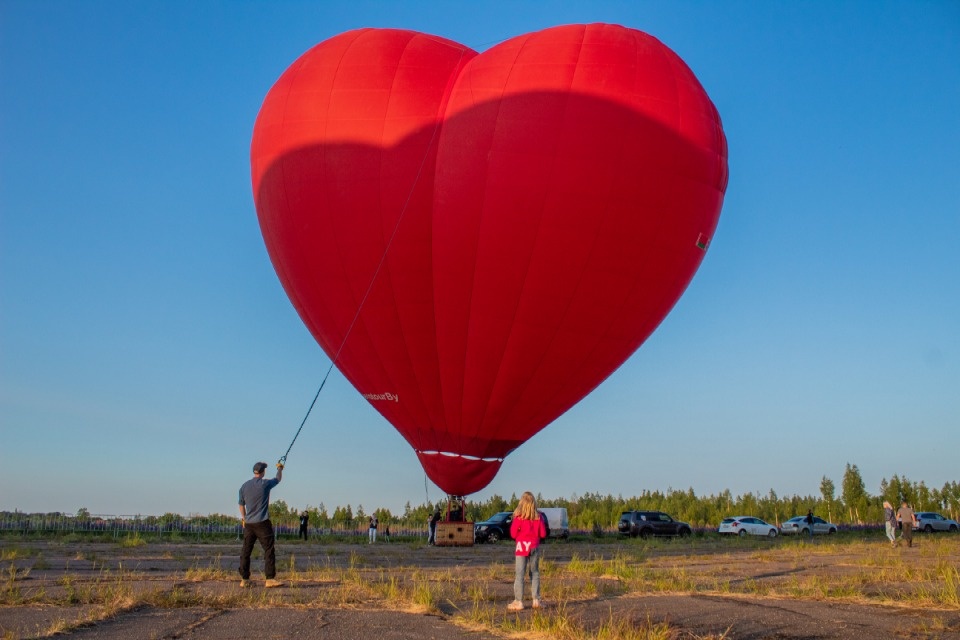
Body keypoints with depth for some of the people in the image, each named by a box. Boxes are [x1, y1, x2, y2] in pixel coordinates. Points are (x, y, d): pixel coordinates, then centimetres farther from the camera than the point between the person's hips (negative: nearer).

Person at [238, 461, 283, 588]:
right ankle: (270, 579, -9)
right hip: (262, 523, -5)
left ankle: (244, 580, 12)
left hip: (248, 524, 5)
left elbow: (241, 505, 17)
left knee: (246, 552, 10)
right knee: (269, 551, -4)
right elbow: (278, 479, 13)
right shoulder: (265, 484, -7)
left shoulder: (244, 486, 6)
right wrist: (280, 468, 33)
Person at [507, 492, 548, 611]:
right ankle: (536, 600, 12)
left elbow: (513, 534, -8)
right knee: (535, 573, 13)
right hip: (534, 547, 3)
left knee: (519, 574, -1)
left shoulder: (519, 517, -11)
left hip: (521, 546, -3)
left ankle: (518, 601, -3)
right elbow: (543, 534, 1)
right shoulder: (538, 517, -1)